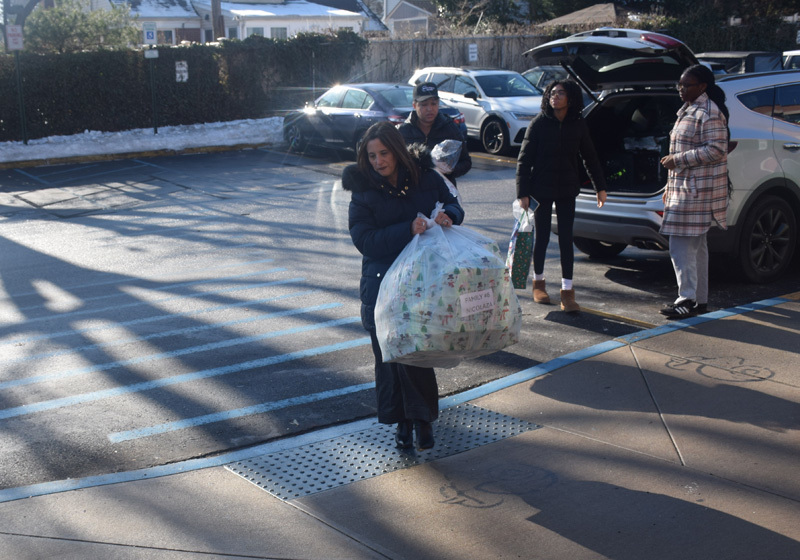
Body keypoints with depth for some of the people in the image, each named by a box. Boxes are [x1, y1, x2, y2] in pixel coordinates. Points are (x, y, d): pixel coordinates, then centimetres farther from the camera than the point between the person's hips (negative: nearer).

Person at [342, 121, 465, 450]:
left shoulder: (426, 178, 1)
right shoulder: (363, 190, -4)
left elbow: (453, 206, 14)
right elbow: (365, 241, -13)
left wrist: (447, 215, -12)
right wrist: (408, 230, -24)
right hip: (383, 286, 0)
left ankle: (421, 418, 13)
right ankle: (402, 421, 21)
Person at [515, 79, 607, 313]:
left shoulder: (578, 125, 0)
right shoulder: (539, 123, -7)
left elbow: (590, 157, 11)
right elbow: (524, 159, -7)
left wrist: (600, 187, 13)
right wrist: (523, 192, -12)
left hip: (567, 191, 2)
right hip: (541, 189, -1)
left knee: (566, 239, 0)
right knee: (541, 237, 8)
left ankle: (567, 290, 3)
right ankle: (538, 282, 28)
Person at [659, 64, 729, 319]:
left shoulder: (709, 113, -13)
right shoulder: (687, 110, 18)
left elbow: (716, 150, -21)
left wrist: (677, 159, -19)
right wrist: (670, 186, 23)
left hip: (697, 190, -10)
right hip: (684, 187, 10)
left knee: (681, 246, -12)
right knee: (695, 247, 13)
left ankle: (687, 300, -8)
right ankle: (700, 300, 19)